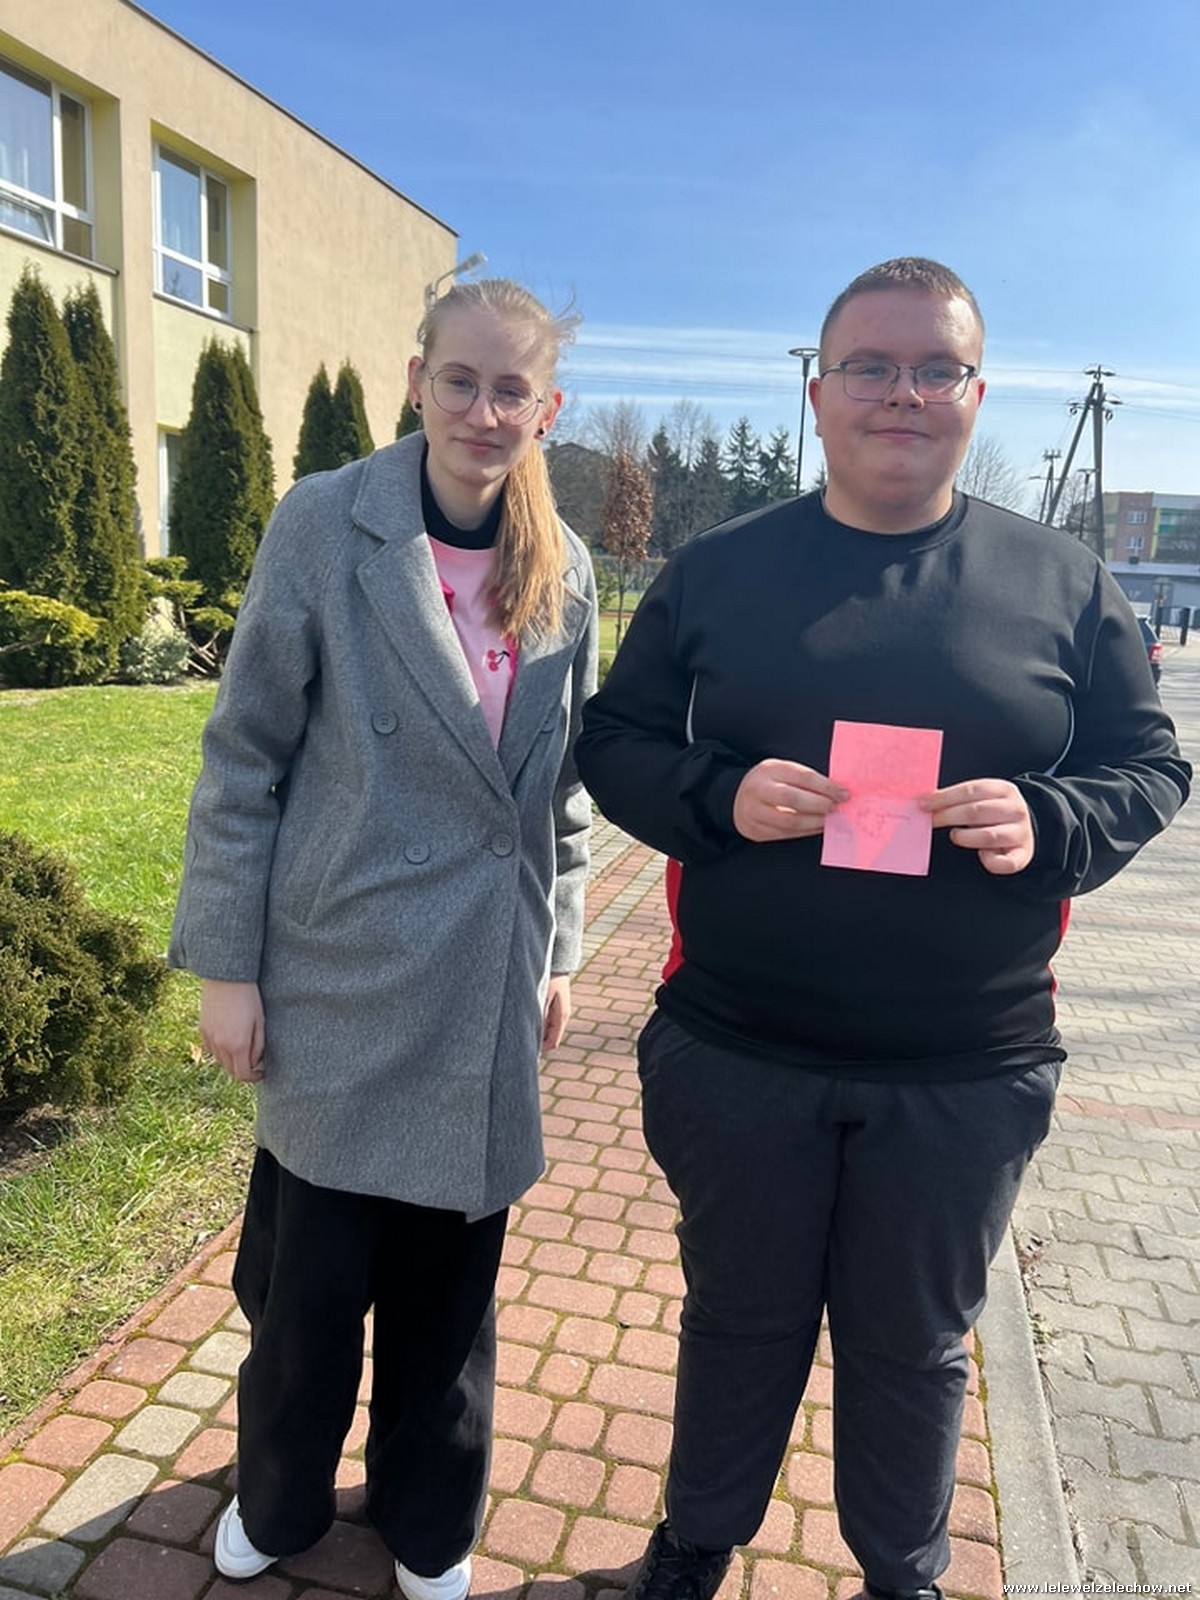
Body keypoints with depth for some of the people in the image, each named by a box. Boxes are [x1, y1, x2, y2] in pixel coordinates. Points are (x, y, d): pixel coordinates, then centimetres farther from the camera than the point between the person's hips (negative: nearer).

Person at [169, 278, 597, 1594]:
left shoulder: (562, 569, 4)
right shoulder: (325, 524, -7)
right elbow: (243, 756, -6)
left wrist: (556, 951, 12)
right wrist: (224, 964, -7)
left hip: (486, 984, 3)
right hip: (343, 979, -3)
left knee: (451, 1278, 15)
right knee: (313, 1272, 11)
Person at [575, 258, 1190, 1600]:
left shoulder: (1062, 584, 1)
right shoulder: (716, 572, 1)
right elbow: (611, 745, 2)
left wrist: (1046, 822, -17)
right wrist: (722, 795, -18)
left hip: (965, 1077, 1)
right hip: (736, 1057, 0)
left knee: (914, 1343, 20)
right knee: (739, 1321, 20)